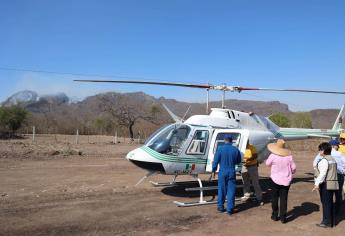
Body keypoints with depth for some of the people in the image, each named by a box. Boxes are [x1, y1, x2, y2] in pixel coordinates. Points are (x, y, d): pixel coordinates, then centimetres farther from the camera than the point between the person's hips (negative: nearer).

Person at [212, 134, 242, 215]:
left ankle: (220, 206, 23)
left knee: (222, 190, 12)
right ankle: (230, 209, 6)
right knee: (231, 191, 5)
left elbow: (216, 161, -6)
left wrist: (213, 170, 6)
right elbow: (238, 161, 10)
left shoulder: (220, 149, -9)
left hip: (222, 172, -1)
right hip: (232, 172, 1)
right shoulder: (236, 150, -3)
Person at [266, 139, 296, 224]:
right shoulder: (289, 156, -7)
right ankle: (283, 217, 10)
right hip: (286, 180, 2)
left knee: (275, 198, 13)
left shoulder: (273, 156, -16)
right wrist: (290, 173, 20)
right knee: (284, 198, 8)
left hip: (276, 180, -2)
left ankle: (275, 215, 22)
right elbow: (293, 168, 0)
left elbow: (268, 164, 1)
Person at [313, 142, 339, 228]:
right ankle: (330, 221, 23)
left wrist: (317, 184, -21)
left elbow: (323, 173, -21)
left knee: (326, 203, -2)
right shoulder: (332, 160, 15)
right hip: (333, 184, 9)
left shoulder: (324, 160, -15)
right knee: (329, 203, 15)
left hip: (326, 185, -9)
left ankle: (327, 222, 3)